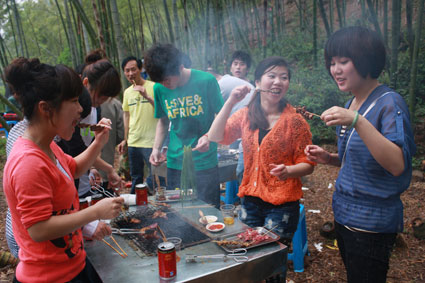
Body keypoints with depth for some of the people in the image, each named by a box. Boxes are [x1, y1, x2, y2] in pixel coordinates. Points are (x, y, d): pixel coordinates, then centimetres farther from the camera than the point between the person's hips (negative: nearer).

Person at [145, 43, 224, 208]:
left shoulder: (206, 81, -9)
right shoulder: (159, 89, 3)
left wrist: (208, 136, -19)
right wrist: (156, 148, 4)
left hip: (205, 163, -3)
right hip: (175, 164, 3)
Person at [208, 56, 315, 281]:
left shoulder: (295, 120, -8)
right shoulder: (246, 115, 3)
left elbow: (307, 164, -6)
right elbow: (216, 137, -5)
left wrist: (288, 171, -27)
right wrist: (230, 102, -12)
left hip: (282, 204, -4)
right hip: (250, 198, 4)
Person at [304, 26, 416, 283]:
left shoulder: (390, 103, -17)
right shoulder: (351, 104, 7)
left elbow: (397, 165, -29)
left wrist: (357, 121, -37)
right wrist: (330, 158, -2)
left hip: (371, 225, -7)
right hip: (344, 214, 8)